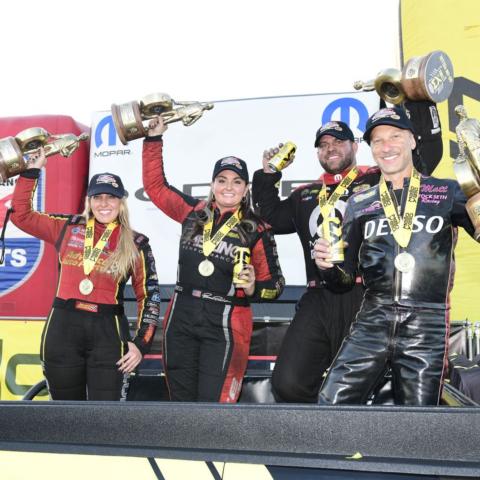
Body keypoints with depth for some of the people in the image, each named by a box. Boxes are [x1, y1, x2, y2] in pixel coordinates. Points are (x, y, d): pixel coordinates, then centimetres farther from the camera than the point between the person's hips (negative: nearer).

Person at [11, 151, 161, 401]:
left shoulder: (136, 244, 3)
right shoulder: (67, 228, 8)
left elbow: (149, 295, 4)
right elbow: (21, 214, 13)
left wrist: (141, 343, -2)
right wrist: (31, 171, 9)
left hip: (108, 332, -2)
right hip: (62, 328, 2)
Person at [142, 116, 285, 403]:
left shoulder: (256, 230, 0)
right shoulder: (192, 212, 8)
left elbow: (274, 284, 3)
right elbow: (155, 185, 18)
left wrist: (253, 289, -18)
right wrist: (154, 139, 15)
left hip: (225, 325, -3)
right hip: (181, 317, 4)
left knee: (212, 402, -8)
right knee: (181, 399, 10)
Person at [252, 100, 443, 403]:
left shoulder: (379, 181, 8)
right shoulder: (306, 196, 23)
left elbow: (428, 152, 3)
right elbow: (272, 219, 31)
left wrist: (417, 101, 2)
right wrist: (267, 176, 26)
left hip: (369, 300, -4)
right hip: (318, 302, 4)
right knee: (288, 383, -7)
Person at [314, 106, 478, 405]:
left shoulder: (447, 192, 8)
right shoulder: (359, 203, 13)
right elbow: (345, 279, 12)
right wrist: (328, 265, -10)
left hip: (427, 327, -1)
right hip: (372, 322, 2)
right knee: (329, 406, -6)